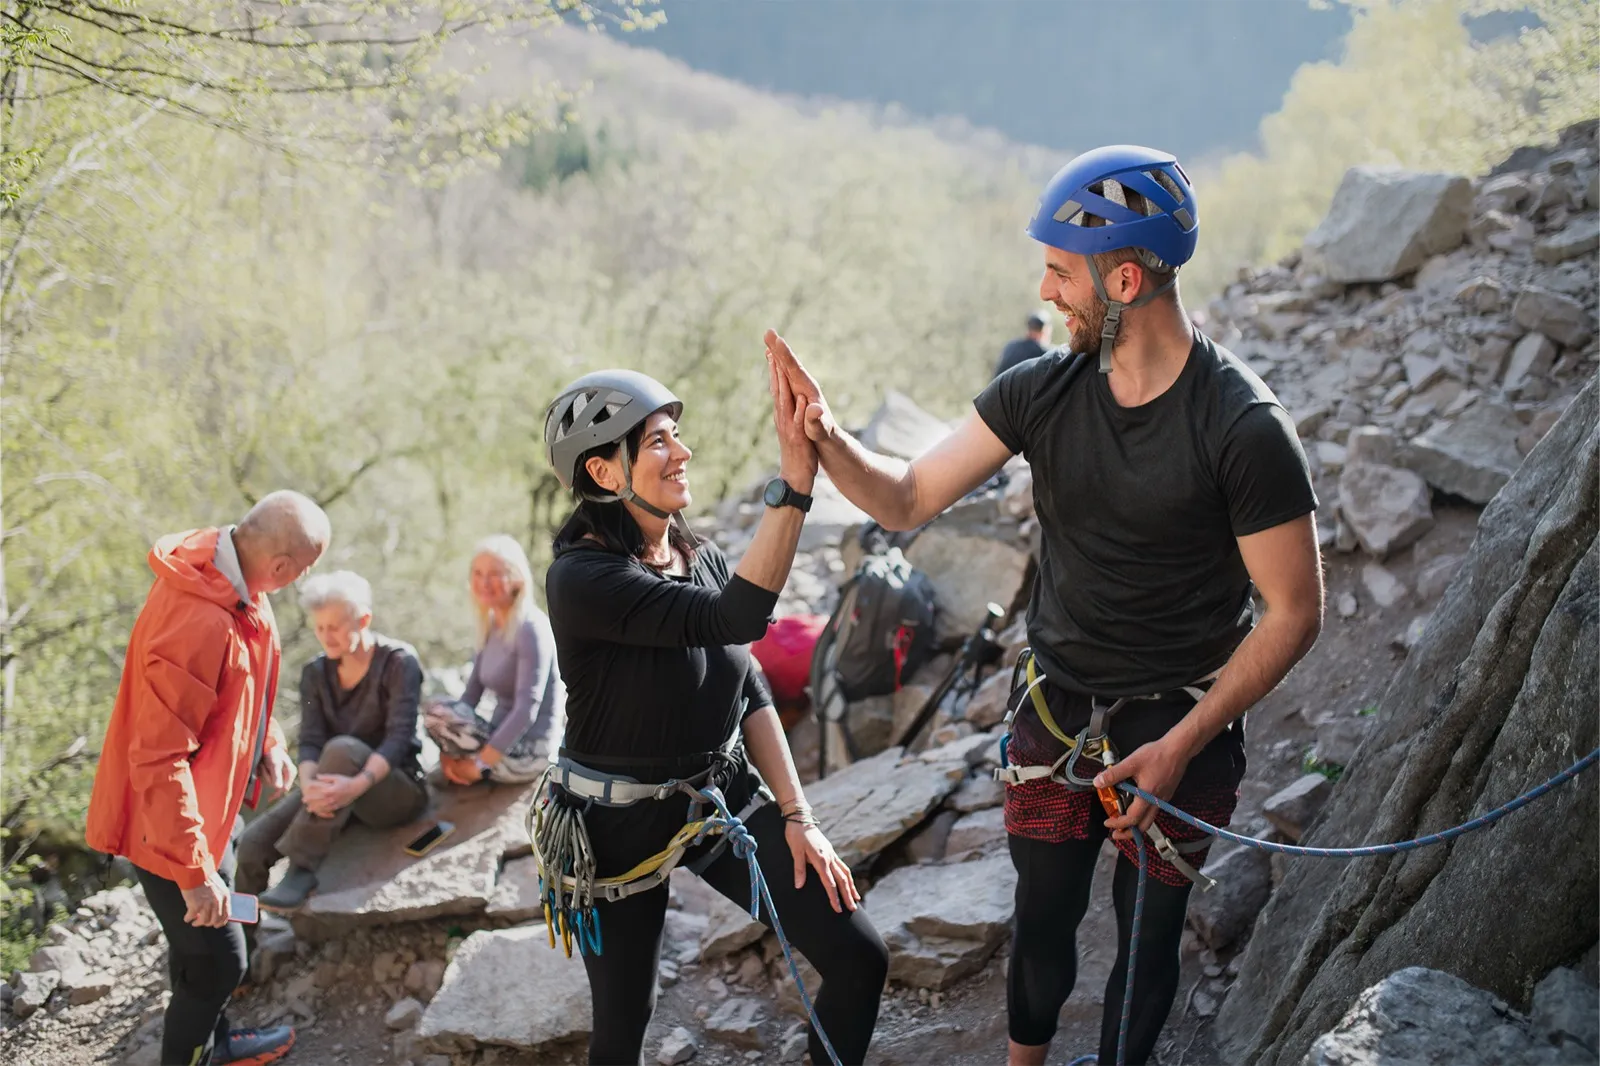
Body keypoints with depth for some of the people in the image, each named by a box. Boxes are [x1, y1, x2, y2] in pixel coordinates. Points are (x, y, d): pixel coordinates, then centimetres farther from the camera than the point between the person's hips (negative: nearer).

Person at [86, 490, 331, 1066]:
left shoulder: (233, 584, -5)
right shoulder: (199, 624, -35)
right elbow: (157, 759, -32)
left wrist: (268, 744, 2)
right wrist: (194, 871, -29)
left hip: (209, 803, 10)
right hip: (168, 821, -10)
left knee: (205, 947, 28)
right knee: (216, 960, 2)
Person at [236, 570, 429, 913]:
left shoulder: (399, 663, -11)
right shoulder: (315, 674, 3)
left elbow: (399, 737, -22)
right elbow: (310, 742, -8)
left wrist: (357, 785, -41)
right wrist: (309, 784, -32)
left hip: (396, 790, -5)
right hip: (335, 787, 5)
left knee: (343, 749, -37)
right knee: (252, 844, -19)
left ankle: (302, 869, -32)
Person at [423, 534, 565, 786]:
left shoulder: (531, 629, -16)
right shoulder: (492, 625, 9)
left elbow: (527, 710, -23)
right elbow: (472, 692, 8)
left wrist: (479, 766, -23)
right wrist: (449, 751, -7)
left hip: (528, 751, -9)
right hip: (502, 738, 9)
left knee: (437, 711, -23)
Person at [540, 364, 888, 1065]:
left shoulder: (701, 557, 0)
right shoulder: (581, 578, -23)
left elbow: (749, 695, 7)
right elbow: (733, 618, -36)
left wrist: (796, 815, 1)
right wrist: (795, 478, -42)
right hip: (623, 823, -6)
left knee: (859, 958, -2)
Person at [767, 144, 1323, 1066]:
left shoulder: (1243, 428, -21)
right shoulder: (1042, 392, -7)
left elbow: (1294, 613, -16)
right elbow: (909, 499, -3)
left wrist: (1179, 747, -19)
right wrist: (828, 439, -24)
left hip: (1180, 726, -4)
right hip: (1057, 711, 4)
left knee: (1148, 935, 12)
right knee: (1043, 918, 16)